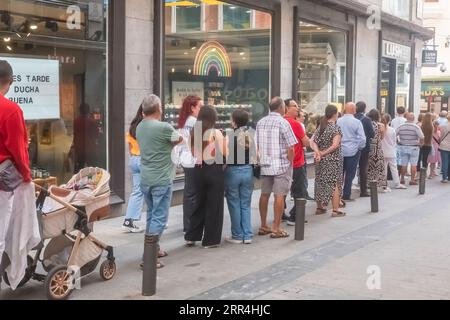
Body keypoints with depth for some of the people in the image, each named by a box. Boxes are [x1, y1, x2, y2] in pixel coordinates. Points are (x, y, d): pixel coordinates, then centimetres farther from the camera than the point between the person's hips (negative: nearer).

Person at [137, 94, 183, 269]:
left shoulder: (140, 127, 5)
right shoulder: (164, 127, -18)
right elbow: (179, 140, -1)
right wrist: (179, 135, 18)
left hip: (145, 180, 8)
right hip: (161, 180, -8)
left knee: (151, 215, 20)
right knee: (159, 218, -2)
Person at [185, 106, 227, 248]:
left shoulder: (195, 132, 3)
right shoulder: (216, 133, -11)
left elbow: (193, 153, 6)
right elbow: (224, 153, -9)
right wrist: (226, 141, 6)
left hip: (199, 170, 5)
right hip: (214, 170, -5)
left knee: (199, 203, 18)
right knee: (214, 205, 5)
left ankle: (191, 236, 19)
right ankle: (210, 240, 10)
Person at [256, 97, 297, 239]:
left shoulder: (260, 123, 7)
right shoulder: (283, 123, -11)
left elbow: (257, 145, 9)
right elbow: (290, 148, -13)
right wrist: (290, 163, 0)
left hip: (265, 165, 6)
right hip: (281, 165, -6)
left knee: (264, 194, 12)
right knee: (279, 196, -1)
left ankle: (263, 226, 20)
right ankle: (276, 228, 1)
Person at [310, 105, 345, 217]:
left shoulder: (321, 127, 7)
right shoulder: (336, 128, -12)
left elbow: (312, 141, 0)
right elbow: (335, 145, -21)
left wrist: (318, 152, -12)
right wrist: (323, 153, -14)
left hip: (321, 160, 6)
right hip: (333, 159, -6)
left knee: (321, 182, 14)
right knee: (335, 184, 0)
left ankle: (320, 207, 22)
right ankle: (336, 210, 1)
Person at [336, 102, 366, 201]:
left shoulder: (338, 121, -1)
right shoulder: (357, 122, -9)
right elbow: (362, 138, -9)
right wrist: (360, 148, 7)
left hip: (340, 151, 3)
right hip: (352, 151, -3)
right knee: (350, 174, 4)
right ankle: (346, 195, 5)